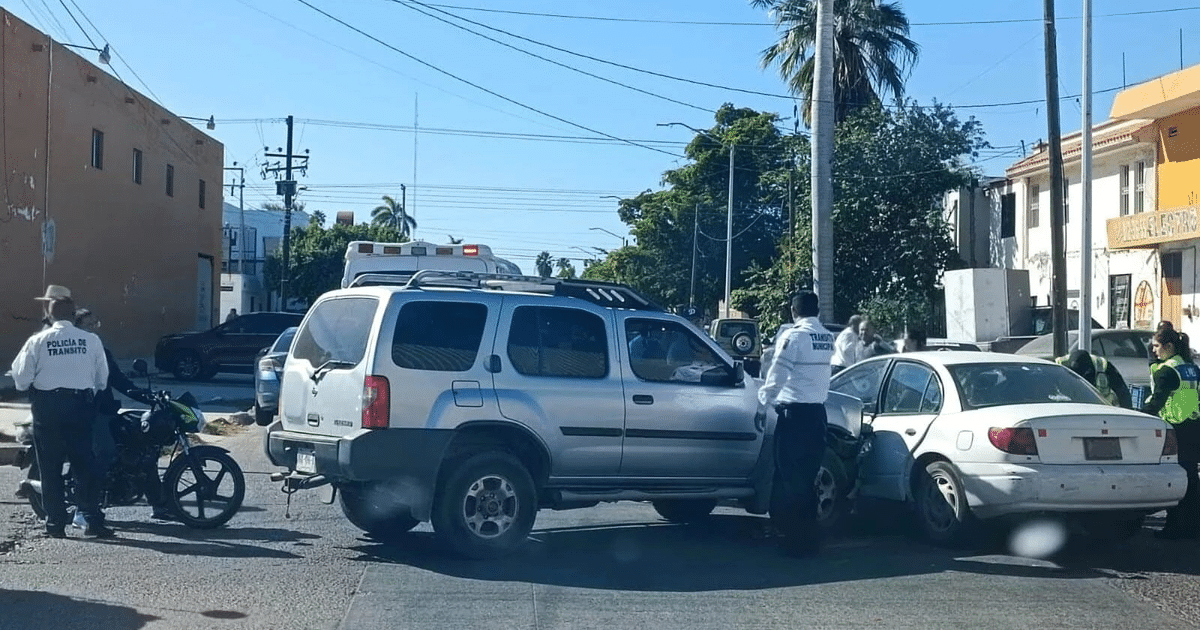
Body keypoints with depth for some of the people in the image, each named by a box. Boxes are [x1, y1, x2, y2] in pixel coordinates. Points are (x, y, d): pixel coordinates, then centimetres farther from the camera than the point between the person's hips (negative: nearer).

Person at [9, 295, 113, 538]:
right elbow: (102, 378, 4)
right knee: (84, 465, 5)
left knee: (50, 468, 7)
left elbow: (21, 378, -4)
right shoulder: (91, 340, -1)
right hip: (80, 405, 1)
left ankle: (55, 523, 9)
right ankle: (92, 521, 1)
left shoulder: (37, 341, -4)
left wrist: (32, 390, 17)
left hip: (47, 406, 0)